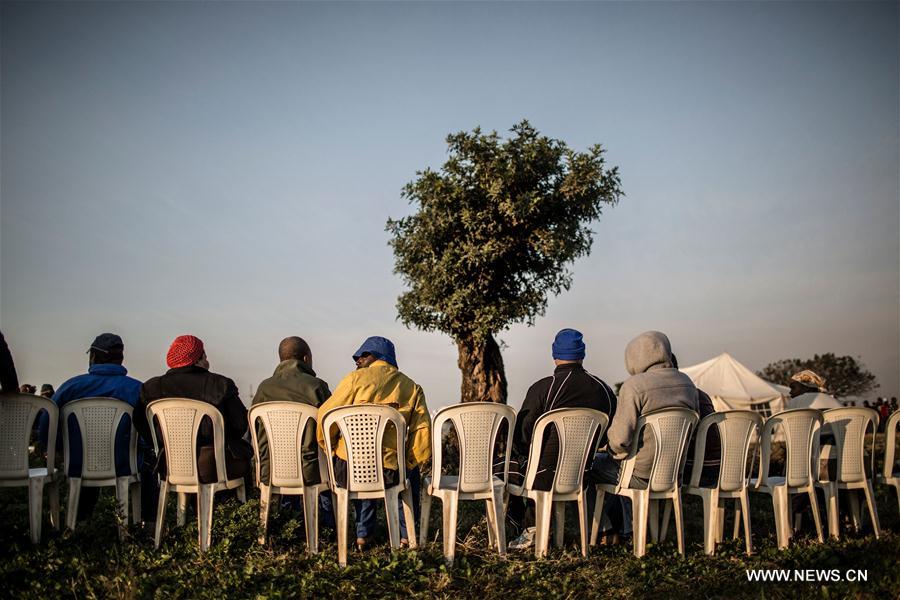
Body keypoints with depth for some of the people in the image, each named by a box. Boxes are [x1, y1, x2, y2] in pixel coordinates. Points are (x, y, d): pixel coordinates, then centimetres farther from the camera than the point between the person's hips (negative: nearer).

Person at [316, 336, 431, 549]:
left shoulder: (356, 378, 0)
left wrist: (332, 449, 12)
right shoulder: (413, 388, 5)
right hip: (389, 474, 2)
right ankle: (406, 533, 31)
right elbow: (423, 437, -3)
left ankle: (363, 533, 32)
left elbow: (323, 419, -5)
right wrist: (406, 464, 13)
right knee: (411, 472, 35)